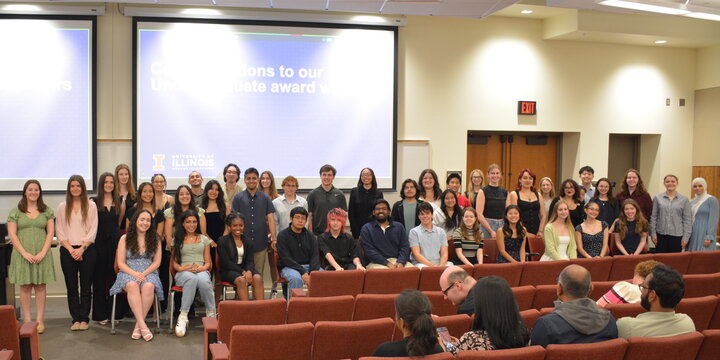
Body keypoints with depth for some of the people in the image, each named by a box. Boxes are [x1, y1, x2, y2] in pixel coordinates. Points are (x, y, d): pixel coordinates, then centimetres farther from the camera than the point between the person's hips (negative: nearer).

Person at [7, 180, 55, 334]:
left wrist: (43, 253, -9)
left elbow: (50, 232, 3)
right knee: (25, 286, 2)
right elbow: (12, 235, -1)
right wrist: (25, 253, -11)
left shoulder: (47, 211, 7)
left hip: (41, 255, 1)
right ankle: (27, 321, 6)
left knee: (40, 286, 2)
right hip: (22, 254, 0)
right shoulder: (15, 212, 4)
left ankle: (40, 320, 6)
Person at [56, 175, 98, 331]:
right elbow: (59, 232, 4)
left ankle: (84, 318, 8)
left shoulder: (91, 206, 4)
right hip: (68, 251, 2)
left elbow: (93, 231, -1)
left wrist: (81, 249, -10)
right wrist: (71, 250, -8)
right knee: (71, 286, 4)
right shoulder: (62, 207, 8)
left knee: (86, 286, 1)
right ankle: (75, 319, 9)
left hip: (86, 250, -1)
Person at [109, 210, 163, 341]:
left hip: (149, 272, 1)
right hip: (128, 272, 0)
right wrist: (134, 274, -16)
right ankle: (143, 325, -39)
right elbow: (121, 263, 1)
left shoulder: (155, 239, 8)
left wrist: (144, 274, -13)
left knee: (148, 286, -35)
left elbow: (157, 262, 4)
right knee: (132, 285, -36)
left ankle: (138, 325, -26)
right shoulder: (125, 239, 5)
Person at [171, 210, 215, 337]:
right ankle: (183, 317, -40)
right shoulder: (177, 240, 19)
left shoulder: (204, 239, 21)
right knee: (192, 278, -41)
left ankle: (211, 315, -27)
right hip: (183, 273, -1)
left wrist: (202, 268, -7)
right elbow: (174, 262, 13)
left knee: (204, 281, -40)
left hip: (201, 271, 1)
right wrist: (181, 268, -9)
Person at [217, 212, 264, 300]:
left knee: (258, 278, -27)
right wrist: (242, 272, -18)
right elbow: (226, 263, -8)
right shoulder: (222, 241, 1)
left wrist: (249, 271, -18)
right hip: (228, 271, -3)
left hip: (245, 269, 4)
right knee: (241, 280, -35)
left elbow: (250, 260, 6)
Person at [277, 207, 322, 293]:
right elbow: (286, 258, -10)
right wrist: (302, 272, -21)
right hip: (289, 267, -4)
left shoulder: (310, 236, 12)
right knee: (296, 278, -37)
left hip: (308, 266, 4)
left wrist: (313, 273, -17)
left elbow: (315, 256, 4)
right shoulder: (282, 236, -1)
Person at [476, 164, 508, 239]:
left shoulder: (505, 193, 12)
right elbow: (479, 214, -10)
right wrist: (491, 231, -14)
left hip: (502, 225, 4)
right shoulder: (483, 192, -2)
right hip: (487, 225, -4)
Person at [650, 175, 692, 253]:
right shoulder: (657, 198, 4)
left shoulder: (684, 200, 4)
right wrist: (653, 234, -1)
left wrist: (685, 237, -3)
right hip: (661, 235, 0)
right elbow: (653, 217, 4)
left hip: (677, 235, 0)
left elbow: (687, 220, 2)